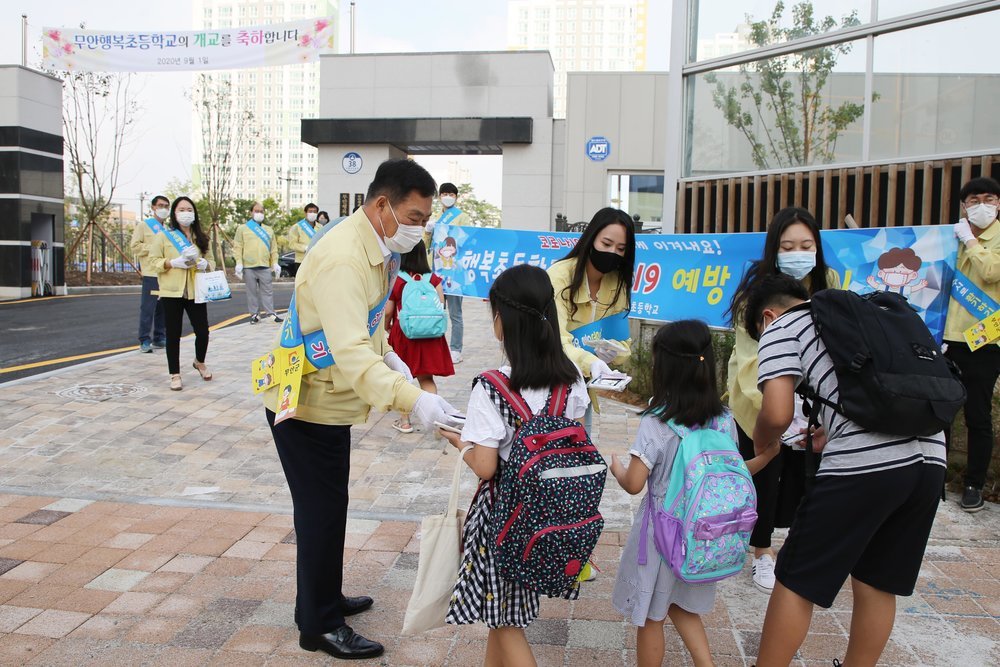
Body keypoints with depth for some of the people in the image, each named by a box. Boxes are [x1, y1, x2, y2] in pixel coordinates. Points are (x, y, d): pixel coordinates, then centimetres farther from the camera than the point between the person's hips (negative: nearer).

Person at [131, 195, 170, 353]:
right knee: (148, 308, -6)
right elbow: (135, 247, -6)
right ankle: (144, 341, -1)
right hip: (151, 274, -6)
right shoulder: (143, 226, 2)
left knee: (164, 308, 8)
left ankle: (160, 338, 16)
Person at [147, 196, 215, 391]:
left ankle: (200, 362, 30)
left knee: (203, 332, 1)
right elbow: (153, 260, -3)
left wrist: (205, 264, -7)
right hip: (172, 292, -3)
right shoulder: (164, 235, 0)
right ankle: (175, 374, 15)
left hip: (196, 292, 3)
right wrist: (173, 263, -18)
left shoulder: (200, 236, 12)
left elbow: (210, 261, 16)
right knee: (173, 335, 3)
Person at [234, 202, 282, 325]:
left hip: (265, 266, 2)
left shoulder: (269, 230, 15)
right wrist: (239, 263, -8)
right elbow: (238, 247, 1)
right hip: (248, 266, -2)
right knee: (252, 291, 3)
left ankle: (270, 313, 4)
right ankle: (254, 314, 10)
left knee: (267, 291, 2)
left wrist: (275, 263, 6)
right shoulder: (242, 228, 6)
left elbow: (274, 248, 14)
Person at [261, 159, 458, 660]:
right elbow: (349, 352, -39)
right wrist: (413, 400, -47)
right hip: (306, 405, -10)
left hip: (330, 400, 10)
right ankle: (319, 626, 18)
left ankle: (325, 599, 37)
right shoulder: (342, 259, -29)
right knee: (321, 512, 2)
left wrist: (388, 356, 3)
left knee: (328, 508, 20)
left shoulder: (377, 248, 4)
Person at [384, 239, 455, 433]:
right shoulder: (433, 279, -5)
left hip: (401, 335, -2)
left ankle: (404, 421, 19)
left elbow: (388, 311, -6)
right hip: (429, 337, 2)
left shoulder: (395, 280, -9)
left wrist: (387, 328, 13)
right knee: (427, 379, 13)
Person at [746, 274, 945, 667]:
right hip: (929, 457, 7)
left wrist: (760, 444, 12)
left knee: (797, 581, 7)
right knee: (877, 585, 20)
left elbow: (778, 414, -7)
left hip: (865, 463, -7)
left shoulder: (781, 328, 7)